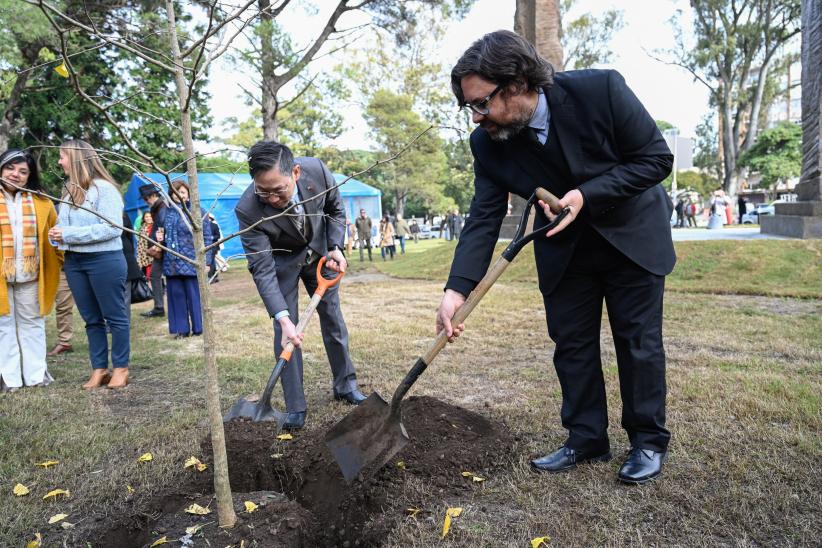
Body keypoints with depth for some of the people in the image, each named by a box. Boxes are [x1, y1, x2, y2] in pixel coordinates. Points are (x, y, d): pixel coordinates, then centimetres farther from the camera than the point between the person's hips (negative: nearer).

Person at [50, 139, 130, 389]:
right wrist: (57, 234, -5)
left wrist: (69, 235, -18)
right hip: (74, 262, 8)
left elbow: (112, 228, -19)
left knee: (115, 316, 3)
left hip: (104, 260, -7)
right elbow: (63, 224, 19)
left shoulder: (104, 188, -11)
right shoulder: (70, 190, 11)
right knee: (91, 319, 12)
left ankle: (121, 368, 13)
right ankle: (99, 369, 20)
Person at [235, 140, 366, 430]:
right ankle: (295, 407, 4)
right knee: (285, 331, -8)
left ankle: (345, 384, 29)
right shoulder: (247, 210, -36)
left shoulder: (317, 171, -30)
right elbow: (263, 270, -34)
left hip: (318, 251, 3)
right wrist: (283, 318, -42)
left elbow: (335, 209, -7)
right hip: (280, 260, -3)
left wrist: (335, 248, -16)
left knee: (333, 317, 11)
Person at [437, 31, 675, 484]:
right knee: (571, 344, 6)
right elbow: (483, 220, -17)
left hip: (632, 236, -2)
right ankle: (586, 439, 22)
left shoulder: (600, 89, -26)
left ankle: (648, 442, 22)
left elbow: (657, 158, -19)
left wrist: (586, 196, -31)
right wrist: (457, 289, -30)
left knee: (639, 342, 4)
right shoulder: (487, 143, -17)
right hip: (564, 248, 3)